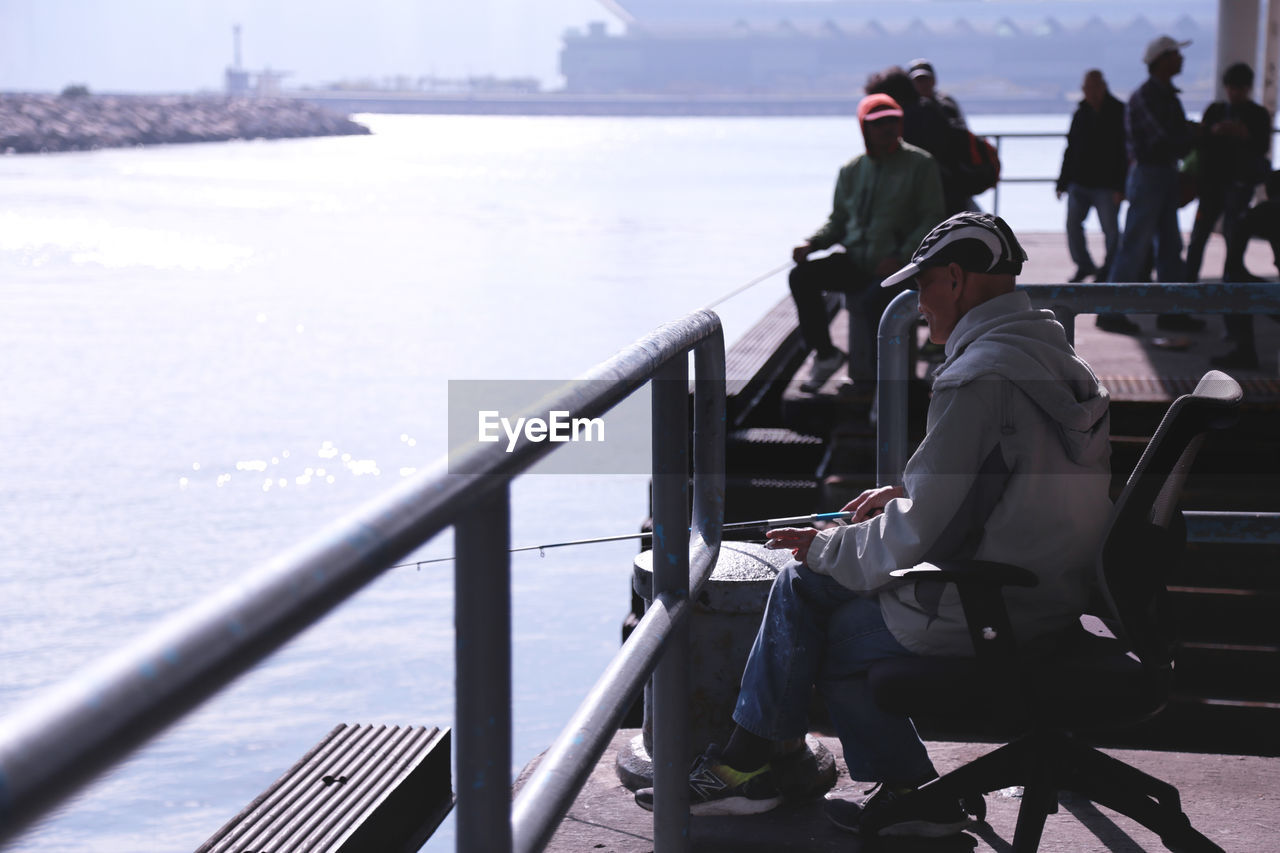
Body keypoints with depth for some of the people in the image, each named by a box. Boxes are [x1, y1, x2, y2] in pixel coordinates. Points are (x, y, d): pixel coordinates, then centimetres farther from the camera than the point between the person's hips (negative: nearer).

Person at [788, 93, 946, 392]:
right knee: (802, 277, -16)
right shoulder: (852, 171, 14)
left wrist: (900, 257, -19)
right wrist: (811, 244, -1)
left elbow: (931, 219, -5)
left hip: (895, 266, -5)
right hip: (854, 261, 5)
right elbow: (838, 221, 20)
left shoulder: (920, 164, -1)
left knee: (873, 298, -36)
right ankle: (825, 354, -1)